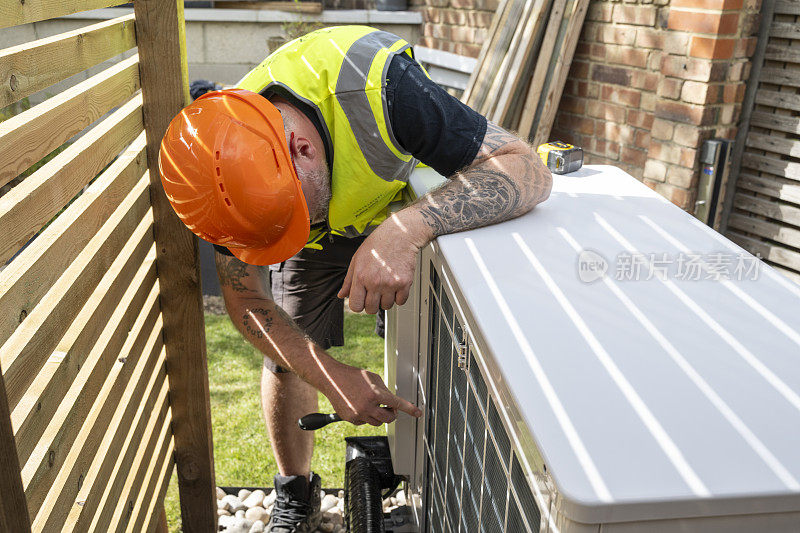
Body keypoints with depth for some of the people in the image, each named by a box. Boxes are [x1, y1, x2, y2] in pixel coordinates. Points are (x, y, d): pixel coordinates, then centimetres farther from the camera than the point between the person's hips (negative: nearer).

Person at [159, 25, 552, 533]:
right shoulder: (228, 175, -32)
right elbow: (247, 302, -19)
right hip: (320, 241, 2)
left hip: (410, 206, -1)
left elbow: (528, 170, -43)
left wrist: (407, 231, -59)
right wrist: (332, 376, -33)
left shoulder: (376, 83, -44)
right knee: (286, 360, 0)